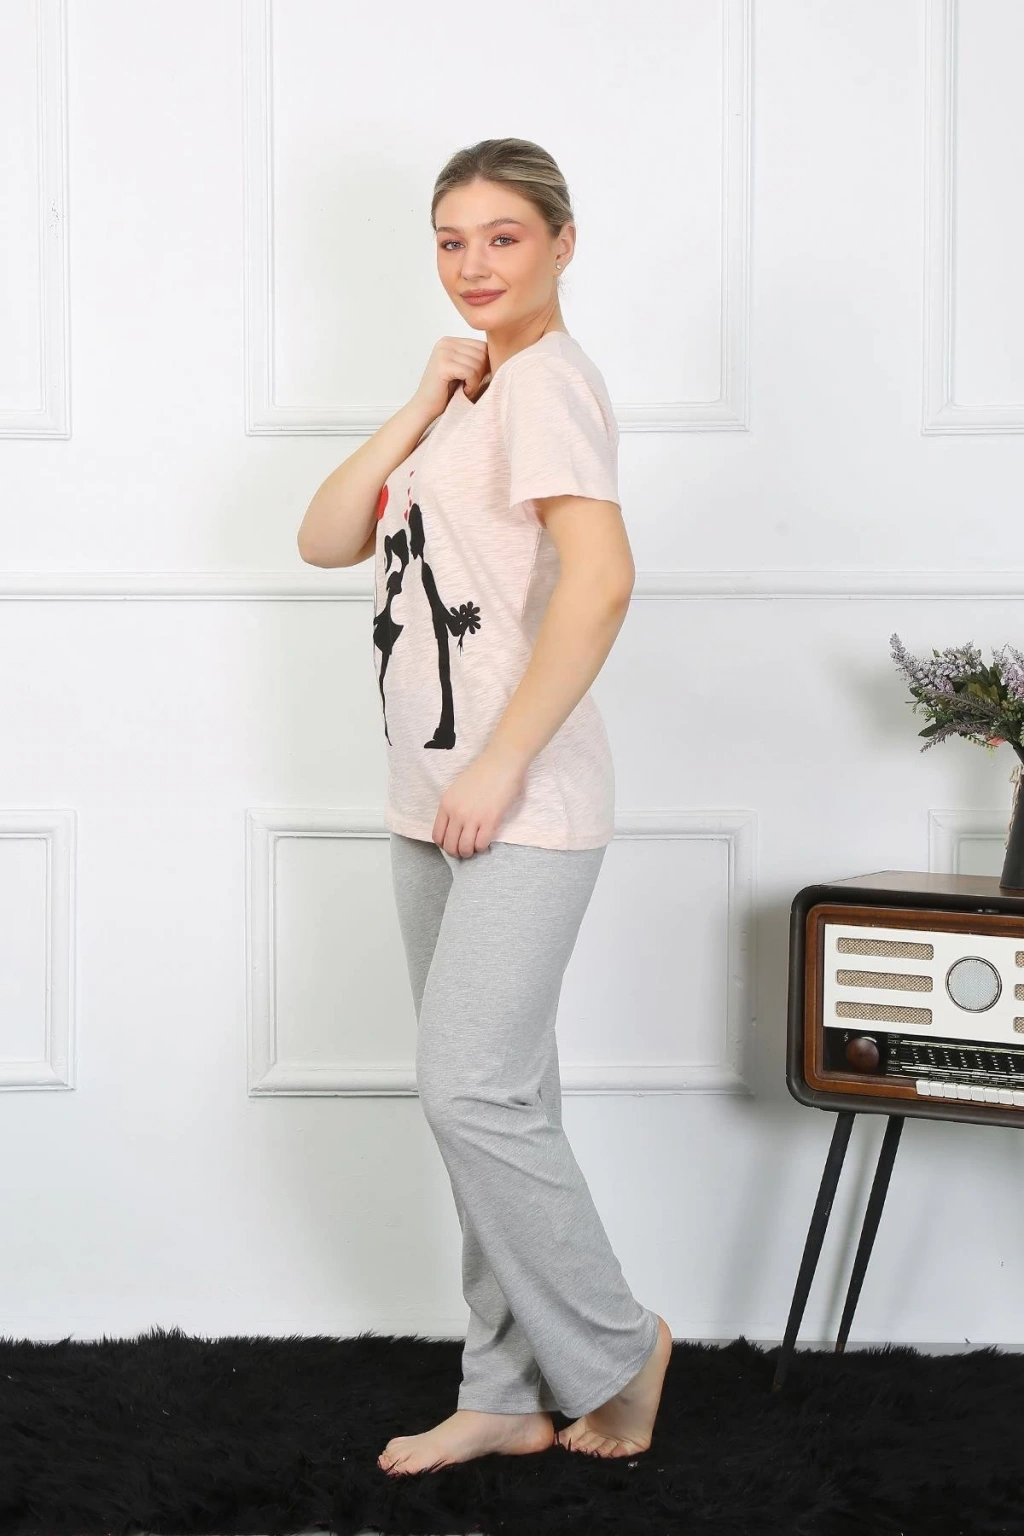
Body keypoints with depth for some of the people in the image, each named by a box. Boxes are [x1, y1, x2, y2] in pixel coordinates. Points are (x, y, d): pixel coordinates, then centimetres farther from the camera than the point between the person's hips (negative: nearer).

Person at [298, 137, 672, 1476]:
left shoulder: (547, 378, -9)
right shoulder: (472, 395, 19)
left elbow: (601, 578, -23)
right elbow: (326, 540, 11)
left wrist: (499, 765, -22)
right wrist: (423, 407, 0)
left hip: (521, 809, -9)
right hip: (434, 807, 9)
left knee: (473, 1092, -11)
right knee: (490, 1099, 11)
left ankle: (614, 1347, 10)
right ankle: (509, 1396, 21)